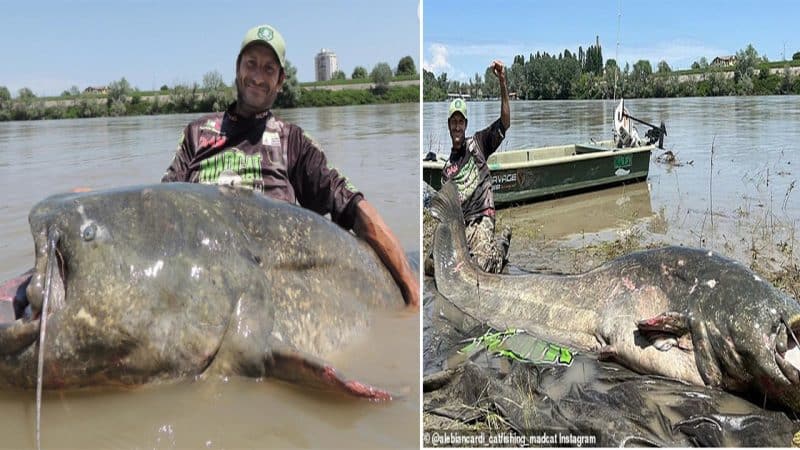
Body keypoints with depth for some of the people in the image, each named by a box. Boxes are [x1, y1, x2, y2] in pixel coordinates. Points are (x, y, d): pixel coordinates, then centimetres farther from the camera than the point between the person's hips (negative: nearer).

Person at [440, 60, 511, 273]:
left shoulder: (477, 143, 7)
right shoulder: (447, 167, 17)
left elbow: (505, 122, -6)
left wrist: (502, 83, -17)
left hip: (480, 220, -4)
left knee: (481, 266, -24)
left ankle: (501, 247, 11)